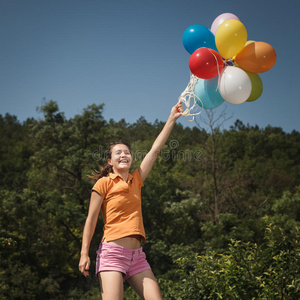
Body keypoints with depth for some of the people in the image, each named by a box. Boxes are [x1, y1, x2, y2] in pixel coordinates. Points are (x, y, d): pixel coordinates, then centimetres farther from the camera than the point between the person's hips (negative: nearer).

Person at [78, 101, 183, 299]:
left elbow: (155, 150, 15)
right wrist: (84, 253, -7)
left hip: (137, 255, 6)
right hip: (112, 252, -6)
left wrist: (172, 119, 15)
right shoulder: (103, 183, 2)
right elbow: (91, 219, 0)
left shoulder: (136, 180, 16)